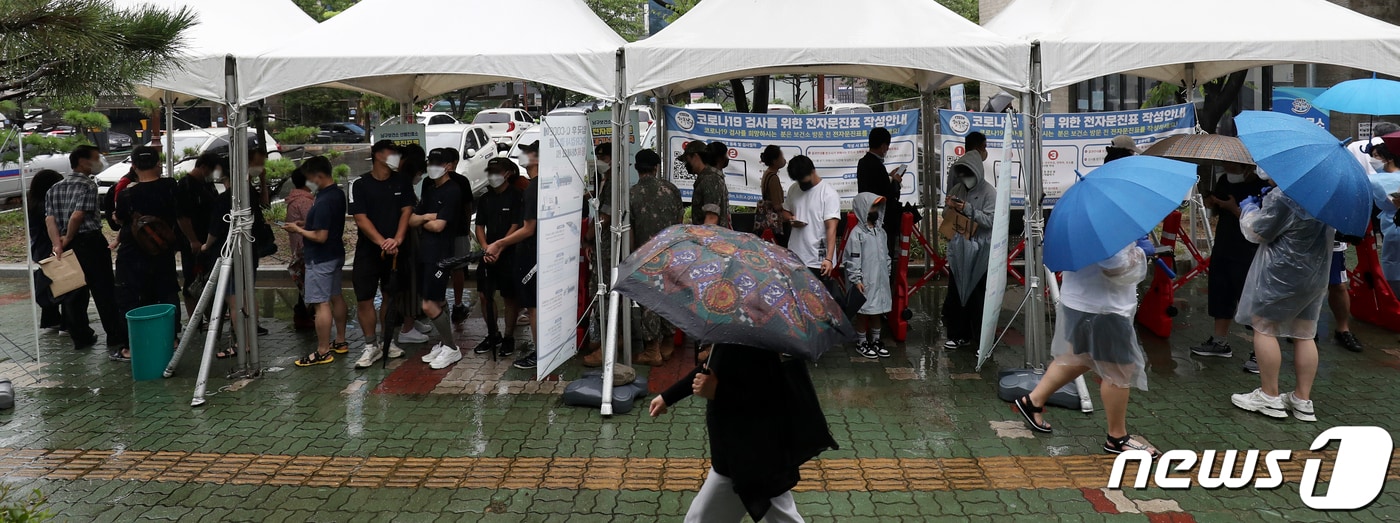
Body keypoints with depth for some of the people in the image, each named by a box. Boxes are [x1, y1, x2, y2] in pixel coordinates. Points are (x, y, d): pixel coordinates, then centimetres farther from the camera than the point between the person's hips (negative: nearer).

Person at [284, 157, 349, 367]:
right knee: (336, 297, 18)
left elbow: (320, 236, -26)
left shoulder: (323, 202, -25)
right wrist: (306, 224, 10)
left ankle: (323, 352, -1)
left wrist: (297, 230, -13)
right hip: (336, 254, 10)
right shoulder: (338, 193, 6)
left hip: (320, 260, -10)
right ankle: (340, 340, 29)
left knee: (322, 303, -5)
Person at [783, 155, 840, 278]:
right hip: (794, 256, 6)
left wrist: (829, 259, -28)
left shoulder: (829, 194, -11)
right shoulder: (793, 189, 7)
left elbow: (831, 228, -18)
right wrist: (791, 219, -3)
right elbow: (786, 212, 23)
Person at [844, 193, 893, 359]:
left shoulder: (880, 231, 9)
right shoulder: (857, 233, -14)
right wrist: (856, 280, -18)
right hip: (865, 282, -7)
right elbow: (852, 260, -15)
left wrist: (887, 274, 16)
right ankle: (861, 343, 14)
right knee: (864, 311, 2)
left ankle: (875, 340, 27)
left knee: (877, 310, 15)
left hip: (880, 280, 7)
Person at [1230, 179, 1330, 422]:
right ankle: (1303, 400, 16)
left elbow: (1257, 232, -12)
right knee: (1304, 334, 12)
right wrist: (1266, 203, 15)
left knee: (1264, 326, 3)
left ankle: (1269, 397, 5)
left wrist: (1248, 208, 6)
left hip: (1281, 273, -8)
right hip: (1316, 273, 8)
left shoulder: (1281, 196, -22)